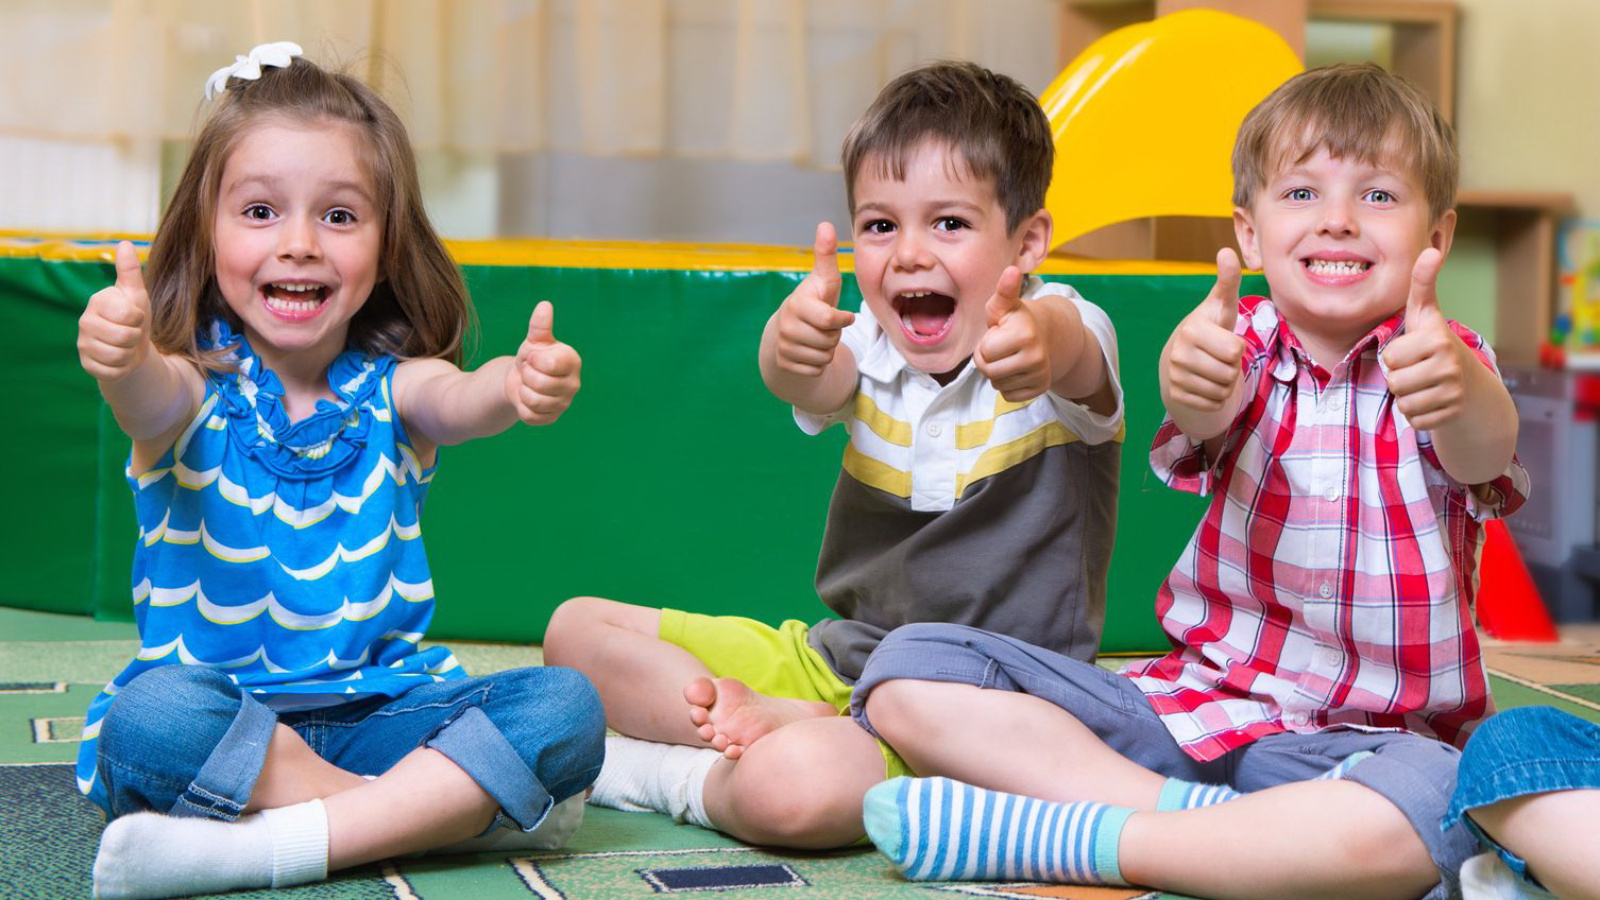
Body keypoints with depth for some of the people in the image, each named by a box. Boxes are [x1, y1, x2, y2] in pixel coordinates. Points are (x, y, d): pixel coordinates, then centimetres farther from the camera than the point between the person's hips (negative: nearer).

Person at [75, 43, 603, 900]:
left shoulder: (390, 386, 2)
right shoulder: (198, 387, -3)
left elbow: (457, 400, -21)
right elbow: (152, 401, -27)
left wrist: (518, 386, -46)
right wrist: (121, 359, -53)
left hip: (380, 712, 2)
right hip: (218, 715, -2)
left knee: (565, 706, -21)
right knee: (150, 716, -35)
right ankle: (454, 807, -23)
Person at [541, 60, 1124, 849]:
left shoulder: (1061, 338, -11)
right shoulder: (868, 350, 0)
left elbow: (1076, 356, -37)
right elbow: (805, 381, -24)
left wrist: (1041, 342, -62)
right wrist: (793, 338, -49)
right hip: (834, 659, 6)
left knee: (792, 788, -38)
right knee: (578, 629, 4)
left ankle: (665, 775, -6)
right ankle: (778, 720, -14)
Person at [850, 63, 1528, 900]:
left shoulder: (1448, 360, -3)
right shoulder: (1247, 342, 0)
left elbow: (1484, 452, -28)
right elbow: (1207, 414, -25)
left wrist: (1461, 394, -53)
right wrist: (1191, 382, -51)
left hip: (1369, 736, -2)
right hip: (1192, 699, 3)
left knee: (1431, 810, -41)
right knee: (909, 672, -11)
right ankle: (1186, 809, -26)